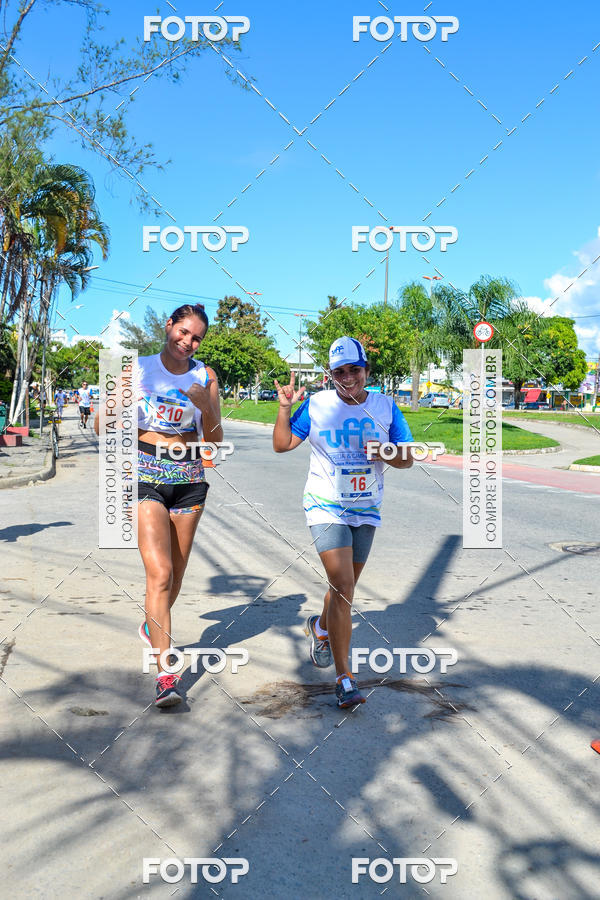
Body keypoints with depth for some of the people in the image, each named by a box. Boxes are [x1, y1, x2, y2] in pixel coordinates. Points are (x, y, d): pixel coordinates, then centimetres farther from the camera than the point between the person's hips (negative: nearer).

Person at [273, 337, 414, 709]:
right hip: (327, 507, -3)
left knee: (345, 588, 16)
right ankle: (344, 678, -8)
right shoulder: (317, 405, -3)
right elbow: (282, 445, 2)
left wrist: (387, 454, -17)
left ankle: (321, 627, 49)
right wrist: (285, 407, -12)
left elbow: (408, 458, 4)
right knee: (342, 587, -15)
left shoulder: (385, 406, 1)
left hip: (367, 510, 3)